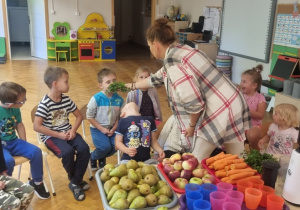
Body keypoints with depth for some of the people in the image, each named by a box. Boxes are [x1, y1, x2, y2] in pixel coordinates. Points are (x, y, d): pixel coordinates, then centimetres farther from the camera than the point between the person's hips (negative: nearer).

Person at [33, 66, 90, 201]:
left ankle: (75, 182, -5)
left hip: (67, 132, 5)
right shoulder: (45, 104, -15)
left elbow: (79, 116, 11)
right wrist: (58, 135, -20)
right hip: (51, 136, -5)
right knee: (68, 151, -31)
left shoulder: (67, 100, 2)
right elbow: (36, 126, -19)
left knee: (84, 148, -20)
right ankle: (75, 179, -2)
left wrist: (73, 130, -7)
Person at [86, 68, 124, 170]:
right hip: (97, 129, -4)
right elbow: (89, 116, -11)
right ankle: (92, 157, 13)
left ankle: (102, 158, 17)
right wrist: (102, 129, -13)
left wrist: (113, 129, -10)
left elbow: (120, 117, 2)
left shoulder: (119, 99, -6)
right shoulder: (96, 98, -16)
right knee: (106, 146, -23)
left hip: (111, 128, 4)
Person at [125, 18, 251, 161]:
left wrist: (191, 125, -5)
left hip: (218, 112, -9)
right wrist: (133, 86, 45)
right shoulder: (178, 51, 14)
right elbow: (158, 78, 31)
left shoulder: (172, 61, -16)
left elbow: (193, 101, -23)